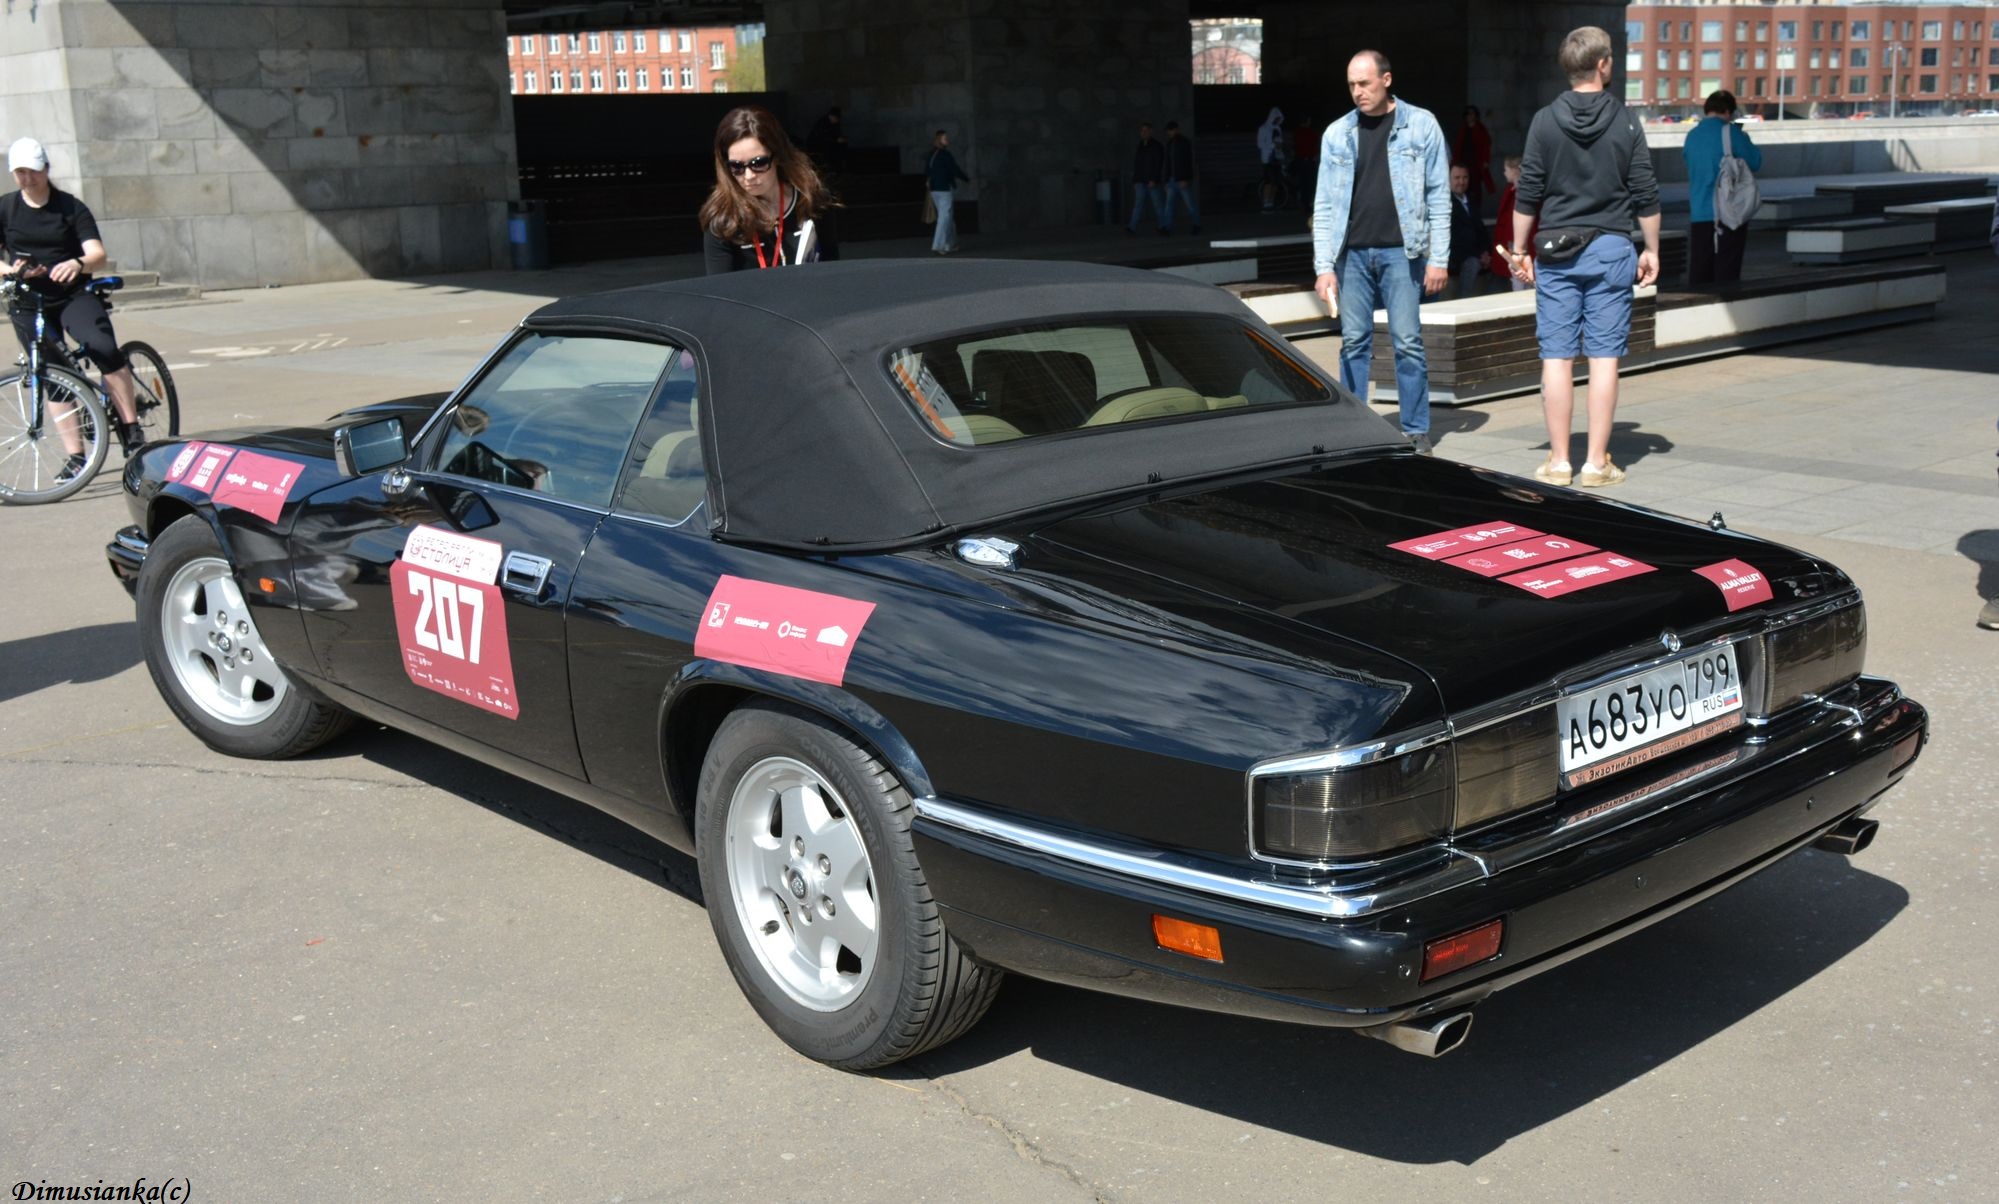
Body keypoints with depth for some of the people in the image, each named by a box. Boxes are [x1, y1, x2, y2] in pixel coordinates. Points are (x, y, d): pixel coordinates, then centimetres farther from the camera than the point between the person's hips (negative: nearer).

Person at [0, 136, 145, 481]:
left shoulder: (71, 207, 0)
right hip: (28, 302, 2)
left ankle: (131, 430, -18)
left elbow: (98, 254, -9)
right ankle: (75, 456, 9)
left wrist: (77, 263, -31)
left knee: (103, 347, -28)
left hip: (73, 295, -2)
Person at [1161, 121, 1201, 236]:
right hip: (1173, 180, 6)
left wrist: (1184, 179, -25)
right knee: (1169, 204, -7)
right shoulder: (1169, 144, 13)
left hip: (1184, 180, -6)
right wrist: (1167, 181, 13)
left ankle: (1196, 226, 17)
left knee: (1190, 205, 1)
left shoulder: (1185, 142, -9)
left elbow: (1187, 162, -17)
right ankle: (1168, 228, -13)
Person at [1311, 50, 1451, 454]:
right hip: (1352, 252, 2)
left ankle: (1415, 432, 7)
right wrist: (1323, 265, -2)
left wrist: (1438, 258, -4)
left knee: (1407, 342, -2)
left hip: (1400, 250, -2)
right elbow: (1325, 205, 7)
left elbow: (1439, 195, 2)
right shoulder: (1338, 133, 8)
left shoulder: (1420, 125, 2)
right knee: (1354, 342, 5)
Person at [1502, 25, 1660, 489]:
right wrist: (1652, 250, 12)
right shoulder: (1625, 122, -1)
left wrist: (1519, 250, 9)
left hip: (1556, 250, 1)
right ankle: (1597, 463, 4)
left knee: (1556, 356, 3)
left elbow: (1527, 194, 0)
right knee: (1604, 356, 2)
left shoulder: (1545, 121, -1)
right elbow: (1646, 194, 1)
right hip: (1611, 248, 0)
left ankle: (1558, 461, 6)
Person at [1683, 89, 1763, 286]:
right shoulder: (1732, 133, -8)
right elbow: (1755, 163, -4)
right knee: (1727, 274, -1)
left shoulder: (1692, 136, 6)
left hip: (1699, 215, 4)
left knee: (1699, 274, 7)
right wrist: (1746, 140, 13)